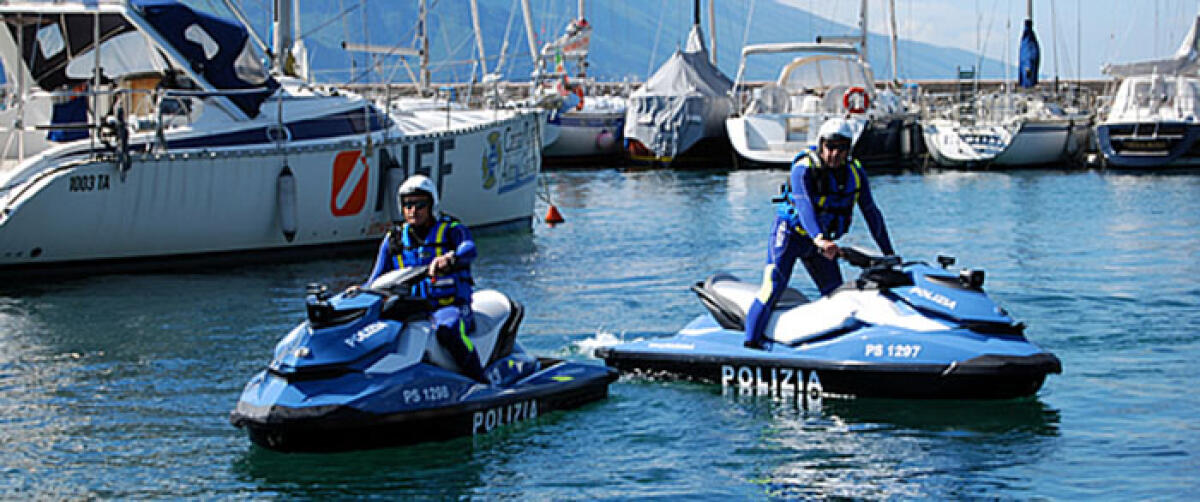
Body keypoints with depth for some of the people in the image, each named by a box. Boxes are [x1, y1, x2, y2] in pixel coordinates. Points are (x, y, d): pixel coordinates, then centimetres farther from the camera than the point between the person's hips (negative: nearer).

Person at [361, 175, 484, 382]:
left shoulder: (451, 230, 2)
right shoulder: (393, 240, 15)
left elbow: (469, 249, -22)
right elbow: (375, 281, 15)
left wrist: (449, 258, -45)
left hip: (450, 307, -4)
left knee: (447, 328, -39)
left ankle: (481, 382, -31)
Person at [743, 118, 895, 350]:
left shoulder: (855, 172, -4)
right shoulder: (803, 169, -22)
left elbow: (871, 212, 1)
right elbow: (804, 204, -38)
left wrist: (888, 253, -2)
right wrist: (819, 238, -55)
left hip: (823, 239, 6)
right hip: (790, 233, -6)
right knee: (773, 288, -17)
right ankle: (750, 343, -20)